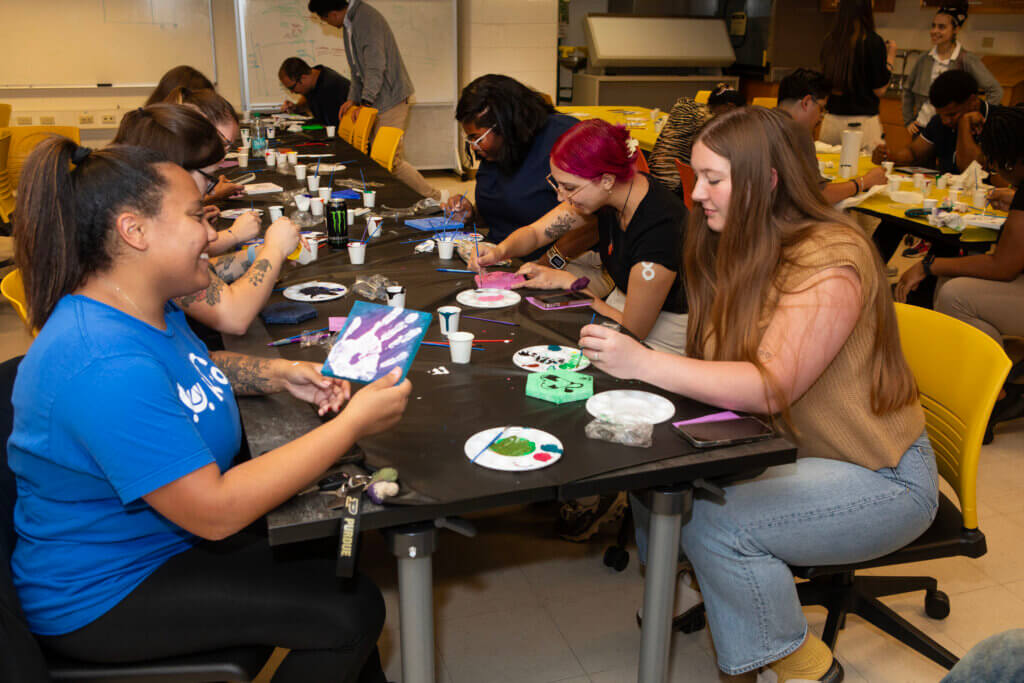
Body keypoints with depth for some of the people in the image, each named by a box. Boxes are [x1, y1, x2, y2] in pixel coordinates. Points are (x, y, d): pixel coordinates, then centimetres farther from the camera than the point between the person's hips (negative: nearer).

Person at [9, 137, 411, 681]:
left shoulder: (148, 309, -2)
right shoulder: (105, 368, -33)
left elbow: (195, 368, 20)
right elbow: (215, 511, -33)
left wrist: (280, 374, 0)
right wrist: (353, 424, -29)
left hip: (173, 529, 10)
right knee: (349, 613, -15)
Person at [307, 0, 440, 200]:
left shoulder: (367, 19, -17)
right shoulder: (349, 24, 16)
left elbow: (376, 66, -25)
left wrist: (365, 102, -28)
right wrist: (353, 98, 14)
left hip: (390, 97, -10)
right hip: (375, 99, 10)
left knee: (389, 158, -13)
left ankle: (433, 197, -4)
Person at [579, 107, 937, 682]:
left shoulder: (829, 258, -22)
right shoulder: (750, 250, 5)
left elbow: (770, 387, -31)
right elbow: (722, 372, 2)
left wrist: (643, 363, -35)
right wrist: (623, 351, -12)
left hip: (879, 476, -7)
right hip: (784, 453, 8)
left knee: (715, 523, -26)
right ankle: (689, 593, 15)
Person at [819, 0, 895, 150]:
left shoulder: (829, 41, 3)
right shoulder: (873, 42, -9)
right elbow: (880, 90, -4)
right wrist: (890, 58, 7)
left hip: (830, 121, 4)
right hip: (862, 120, -4)